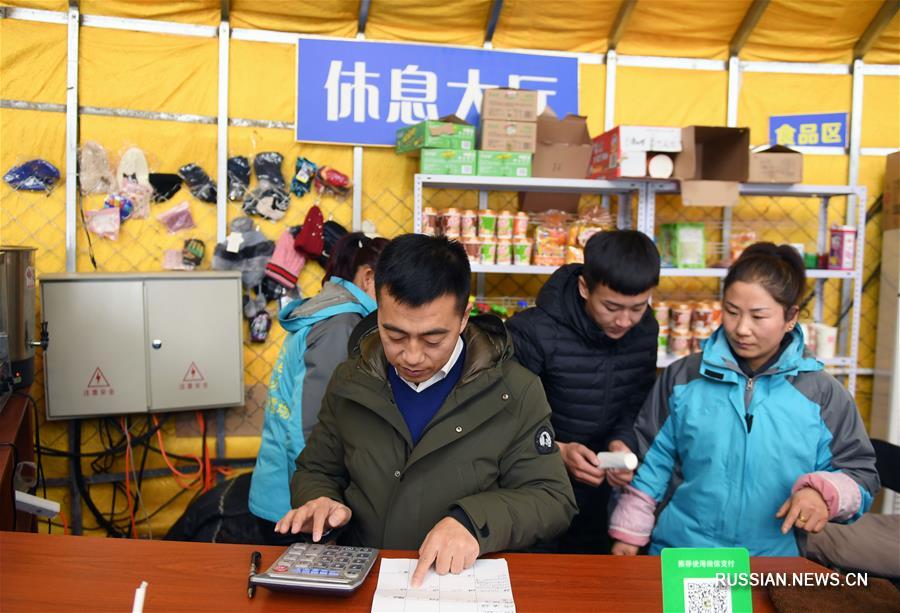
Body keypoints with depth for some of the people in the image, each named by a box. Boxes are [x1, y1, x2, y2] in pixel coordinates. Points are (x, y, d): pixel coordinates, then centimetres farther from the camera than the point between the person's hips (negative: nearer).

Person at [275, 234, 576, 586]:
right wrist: (320, 501, -9)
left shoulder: (515, 393, -7)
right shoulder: (350, 383, 3)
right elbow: (315, 471, 14)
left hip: (466, 581, -1)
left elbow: (553, 500, -5)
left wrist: (474, 521, -21)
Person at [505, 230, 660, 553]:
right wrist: (556, 451, -29)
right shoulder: (533, 333, -25)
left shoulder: (645, 331, -7)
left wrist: (622, 441, -14)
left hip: (596, 486, 5)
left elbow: (636, 405, 5)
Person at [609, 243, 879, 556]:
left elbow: (860, 472, 1)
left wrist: (823, 492, -21)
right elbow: (652, 458, 2)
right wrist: (629, 532, 1)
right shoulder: (683, 377, -3)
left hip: (772, 564, 0)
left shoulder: (822, 393, -4)